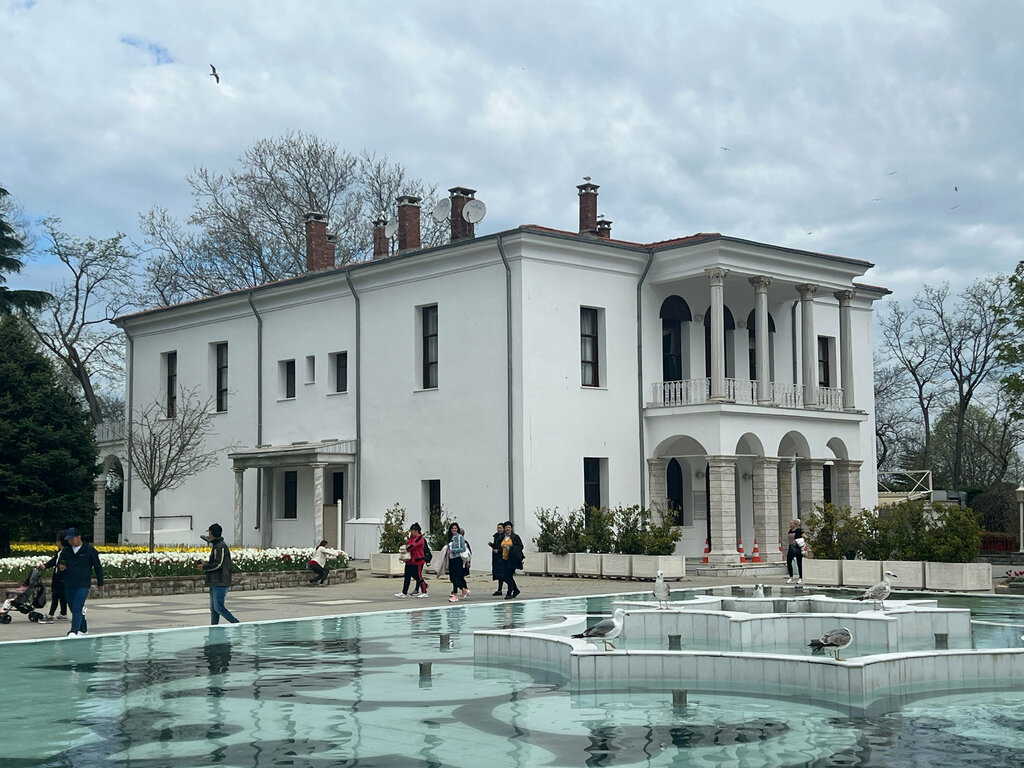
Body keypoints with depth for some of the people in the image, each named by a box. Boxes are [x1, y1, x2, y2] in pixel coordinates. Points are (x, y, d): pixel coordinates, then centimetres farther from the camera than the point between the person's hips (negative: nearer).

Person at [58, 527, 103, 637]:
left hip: (83, 585, -6)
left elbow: (98, 566, 3)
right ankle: (83, 629, 28)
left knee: (77, 608, -16)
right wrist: (60, 567, -6)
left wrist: (100, 583, 5)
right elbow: (60, 564, 20)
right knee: (74, 608, 12)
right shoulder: (66, 552, 9)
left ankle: (74, 631, -20)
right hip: (68, 586, 6)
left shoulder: (89, 550, -3)